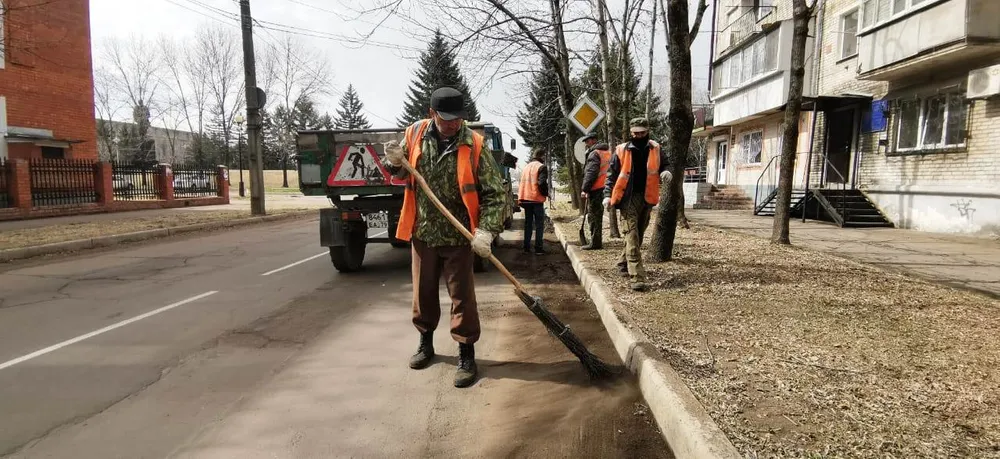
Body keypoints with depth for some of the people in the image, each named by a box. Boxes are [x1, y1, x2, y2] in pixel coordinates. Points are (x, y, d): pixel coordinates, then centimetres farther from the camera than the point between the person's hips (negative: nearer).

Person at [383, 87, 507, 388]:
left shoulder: (475, 145, -12)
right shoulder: (415, 134, -2)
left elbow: (494, 193, -12)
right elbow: (402, 175, 13)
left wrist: (486, 231, -23)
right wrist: (396, 163, -11)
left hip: (458, 236, -3)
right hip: (422, 232, 4)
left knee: (462, 295, 2)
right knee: (423, 291, 16)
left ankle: (466, 354, 16)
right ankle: (425, 340, 37)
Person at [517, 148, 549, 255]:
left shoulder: (526, 167, 14)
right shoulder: (541, 167, -8)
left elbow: (522, 183, 15)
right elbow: (542, 183, -20)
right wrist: (546, 193, -3)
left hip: (526, 199, 6)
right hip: (537, 199, -6)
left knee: (528, 223, 13)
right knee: (539, 224, 0)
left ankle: (526, 247, 13)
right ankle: (538, 248, -3)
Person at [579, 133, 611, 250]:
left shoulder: (594, 153, -12)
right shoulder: (606, 152, 17)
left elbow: (591, 173, -20)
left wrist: (585, 189, -21)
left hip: (595, 189, -9)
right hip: (603, 188, 9)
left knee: (593, 216, -5)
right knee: (597, 215, 17)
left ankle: (595, 243, -3)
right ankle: (597, 240, 24)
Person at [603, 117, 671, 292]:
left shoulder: (655, 150, 6)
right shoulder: (622, 151, -1)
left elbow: (663, 166, 17)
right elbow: (611, 174, 2)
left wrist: (665, 172, -7)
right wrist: (608, 195, -8)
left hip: (647, 198, 4)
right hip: (628, 198, -4)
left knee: (639, 235, 15)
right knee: (632, 236, -11)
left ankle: (624, 263, 35)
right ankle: (637, 277, -14)